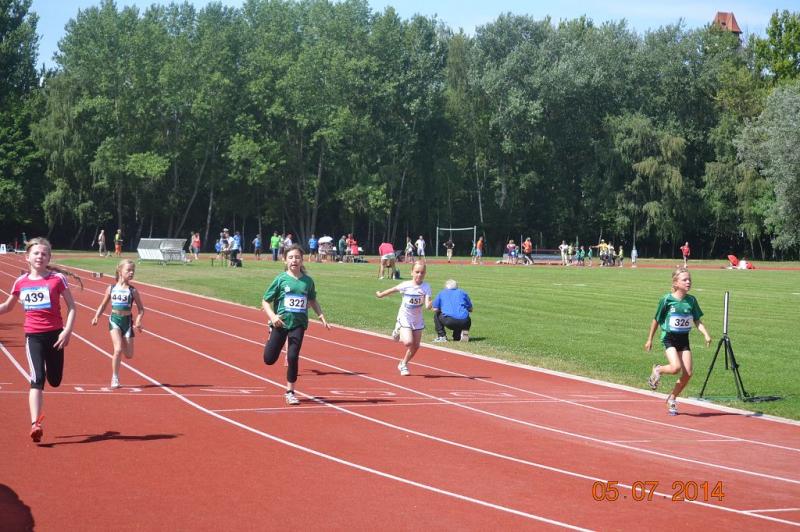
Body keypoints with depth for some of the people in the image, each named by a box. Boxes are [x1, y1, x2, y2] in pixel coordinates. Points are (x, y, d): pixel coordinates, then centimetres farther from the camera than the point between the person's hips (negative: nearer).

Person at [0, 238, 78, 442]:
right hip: (33, 335, 0)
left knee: (54, 381, 10)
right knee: (37, 380, -13)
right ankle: (35, 424, -17)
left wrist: (67, 331, -12)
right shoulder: (21, 282, 4)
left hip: (54, 334, 0)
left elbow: (71, 306, -2)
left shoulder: (57, 278, -5)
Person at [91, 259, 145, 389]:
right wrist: (96, 317, -5)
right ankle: (115, 379, -5)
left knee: (129, 355, 3)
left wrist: (138, 321, -14)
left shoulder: (133, 291, -1)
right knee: (118, 350, -18)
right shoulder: (111, 288, 1)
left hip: (127, 321, 1)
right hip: (114, 320, -1)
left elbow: (141, 309, 3)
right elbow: (103, 305, 11)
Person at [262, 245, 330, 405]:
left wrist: (321, 316, 8)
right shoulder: (281, 279, -5)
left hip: (298, 324, 1)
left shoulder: (308, 281, 3)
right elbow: (265, 301, -2)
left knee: (293, 357, -9)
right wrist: (272, 316, -18)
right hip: (280, 322, -1)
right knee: (269, 359, 2)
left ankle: (290, 392, 8)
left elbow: (312, 300, 21)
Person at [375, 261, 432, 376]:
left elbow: (427, 305, -23)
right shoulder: (406, 285, -14)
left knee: (416, 346, 8)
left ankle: (403, 364, 32)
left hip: (417, 319, 3)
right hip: (405, 318, -3)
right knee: (408, 342, -21)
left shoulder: (426, 287, -13)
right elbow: (393, 290, 5)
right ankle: (399, 331, 13)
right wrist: (381, 294, 20)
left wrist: (429, 304, -47)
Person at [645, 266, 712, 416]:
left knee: (688, 373, -2)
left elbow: (697, 320, 2)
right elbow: (656, 320, 0)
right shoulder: (667, 300, -10)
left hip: (684, 339, 4)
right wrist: (650, 339, 6)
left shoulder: (691, 300, 0)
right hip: (669, 338, -4)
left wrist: (706, 335, -15)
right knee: (676, 367, -25)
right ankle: (658, 370, 9)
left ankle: (672, 399, 19)